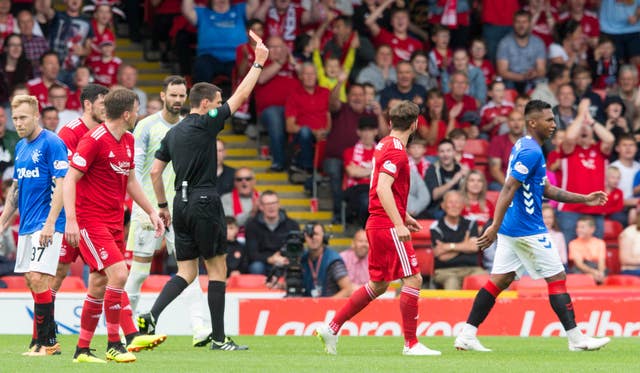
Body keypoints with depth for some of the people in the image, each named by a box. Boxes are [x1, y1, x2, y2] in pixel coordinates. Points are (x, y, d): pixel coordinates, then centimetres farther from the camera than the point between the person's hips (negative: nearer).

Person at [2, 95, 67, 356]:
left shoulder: (51, 143, -10)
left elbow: (61, 185, -15)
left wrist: (50, 223, -21)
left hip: (46, 225, -9)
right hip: (26, 226, 9)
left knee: (38, 278, -15)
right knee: (32, 281, 8)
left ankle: (44, 342, -10)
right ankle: (50, 341, 13)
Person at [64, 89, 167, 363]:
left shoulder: (128, 141, 11)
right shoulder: (94, 140, -15)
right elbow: (70, 179, -15)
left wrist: (151, 211, 22)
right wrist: (71, 220, -23)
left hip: (114, 222, 8)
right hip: (90, 220, -8)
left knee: (100, 285, 8)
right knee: (118, 274, -18)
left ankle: (83, 349, 15)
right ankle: (114, 344, -9)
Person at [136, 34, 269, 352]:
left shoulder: (173, 133, 13)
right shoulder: (206, 124, -7)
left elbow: (155, 171, 12)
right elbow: (241, 95, -4)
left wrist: (162, 206, 19)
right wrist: (258, 63, 4)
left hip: (181, 204, 7)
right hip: (204, 202, -7)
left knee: (186, 272, 9)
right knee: (217, 269, 2)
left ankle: (151, 317, -12)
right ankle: (219, 338, 4)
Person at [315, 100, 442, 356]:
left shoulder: (384, 145, 15)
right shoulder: (396, 150, -15)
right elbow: (382, 188, -26)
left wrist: (404, 216, 29)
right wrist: (399, 224, -30)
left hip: (377, 224, 10)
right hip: (388, 227, -10)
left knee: (378, 285, 15)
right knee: (413, 280, -7)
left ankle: (331, 328, 17)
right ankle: (411, 344, -6)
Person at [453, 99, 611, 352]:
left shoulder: (522, 147, 16)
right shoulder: (531, 152, -17)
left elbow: (545, 189, 23)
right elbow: (508, 190, -24)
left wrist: (584, 199, 22)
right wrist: (495, 227, -28)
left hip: (511, 228, 10)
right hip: (528, 230, -10)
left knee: (498, 281, 7)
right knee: (557, 279, -2)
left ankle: (467, 335, 3)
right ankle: (576, 339, 1)